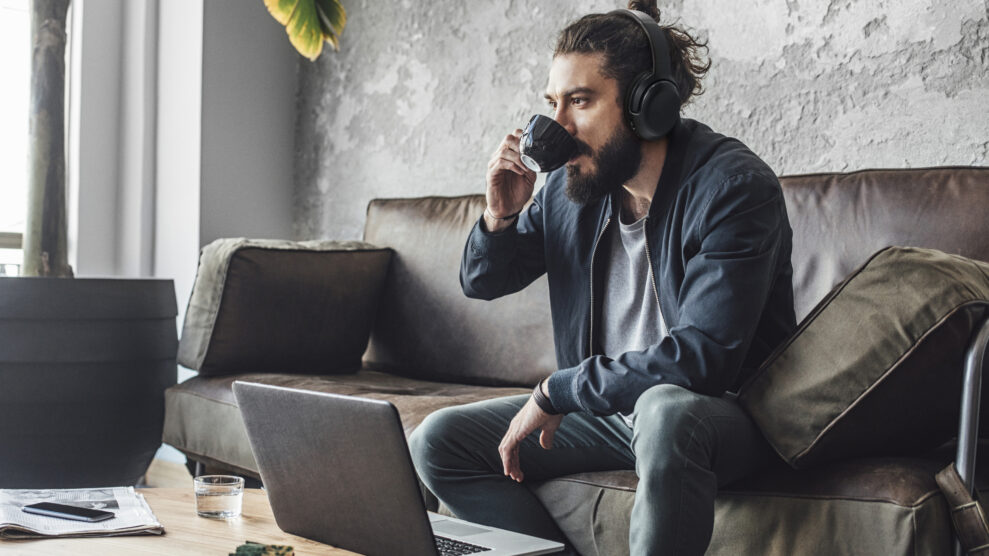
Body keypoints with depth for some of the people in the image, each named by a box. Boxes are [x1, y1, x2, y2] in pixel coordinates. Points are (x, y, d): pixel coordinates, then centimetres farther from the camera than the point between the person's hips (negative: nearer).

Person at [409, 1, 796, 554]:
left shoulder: (732, 186, -20)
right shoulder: (569, 186, 0)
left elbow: (702, 357, -28)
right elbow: (482, 282, 15)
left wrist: (557, 390, -20)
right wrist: (501, 216, -9)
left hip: (719, 412, -6)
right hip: (604, 405, 7)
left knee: (667, 411, -42)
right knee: (436, 442, -3)